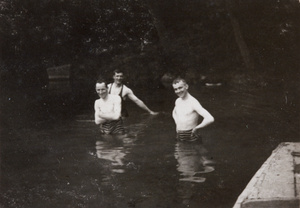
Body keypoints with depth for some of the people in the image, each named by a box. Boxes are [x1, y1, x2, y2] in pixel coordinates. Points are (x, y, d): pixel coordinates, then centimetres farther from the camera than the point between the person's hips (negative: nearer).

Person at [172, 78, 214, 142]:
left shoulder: (193, 102, -16)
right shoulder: (177, 101, 8)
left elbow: (210, 119, -26)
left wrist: (196, 128, -15)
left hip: (191, 138, -7)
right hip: (179, 138, 7)